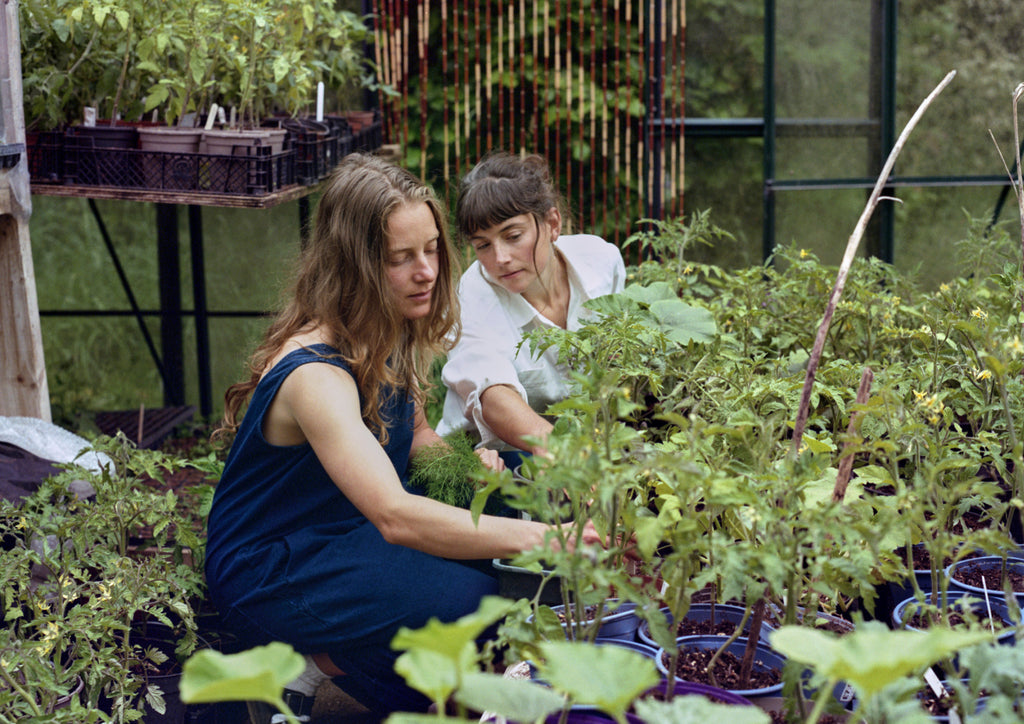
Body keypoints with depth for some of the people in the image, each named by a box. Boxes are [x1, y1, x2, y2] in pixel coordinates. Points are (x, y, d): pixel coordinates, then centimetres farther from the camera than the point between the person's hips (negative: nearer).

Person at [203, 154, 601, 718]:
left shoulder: (392, 334, -2)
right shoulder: (315, 374, -30)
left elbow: (411, 435, 15)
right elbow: (395, 517, -41)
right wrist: (535, 537, -45)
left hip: (350, 533, 10)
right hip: (266, 574, -9)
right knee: (466, 600, -29)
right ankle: (317, 661, -6)